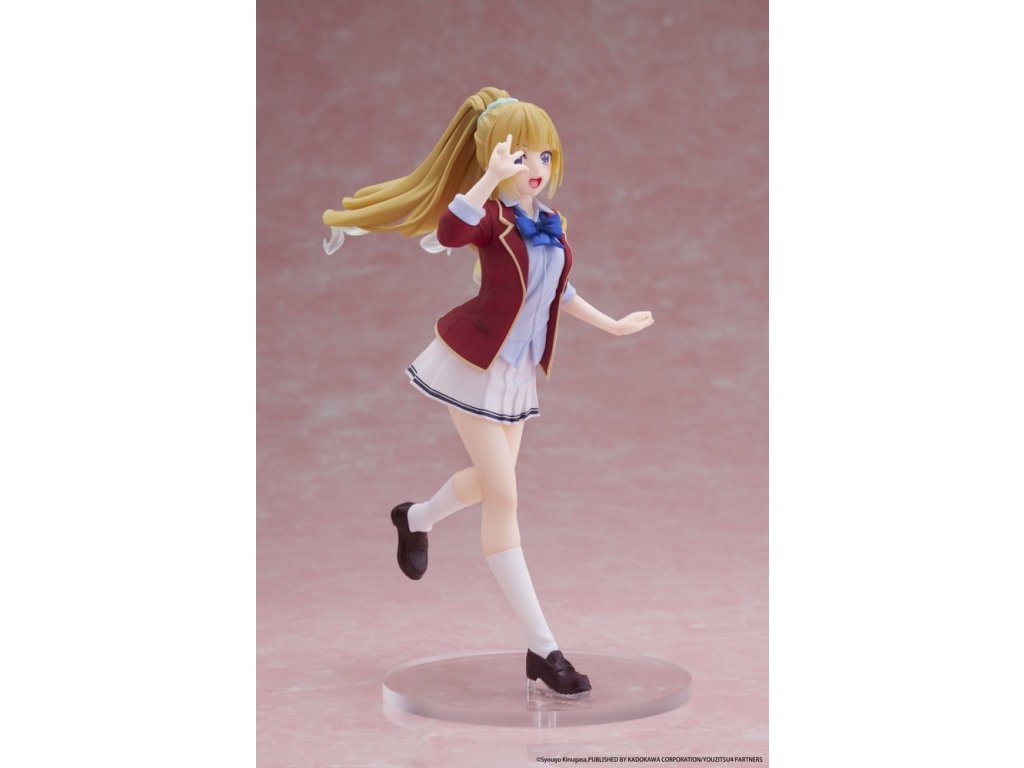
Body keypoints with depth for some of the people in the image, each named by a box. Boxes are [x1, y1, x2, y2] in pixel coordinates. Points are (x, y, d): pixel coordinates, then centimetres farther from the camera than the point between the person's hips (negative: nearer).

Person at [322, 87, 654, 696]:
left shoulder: (553, 226, 4)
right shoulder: (492, 218, -16)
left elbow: (560, 292, 21)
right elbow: (449, 231, -41)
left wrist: (612, 325, 28)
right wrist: (492, 179, -46)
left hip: (518, 370, 8)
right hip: (475, 365, -8)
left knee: (490, 481, 22)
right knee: (503, 496, -8)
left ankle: (416, 518, 56)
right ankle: (542, 648, -6)